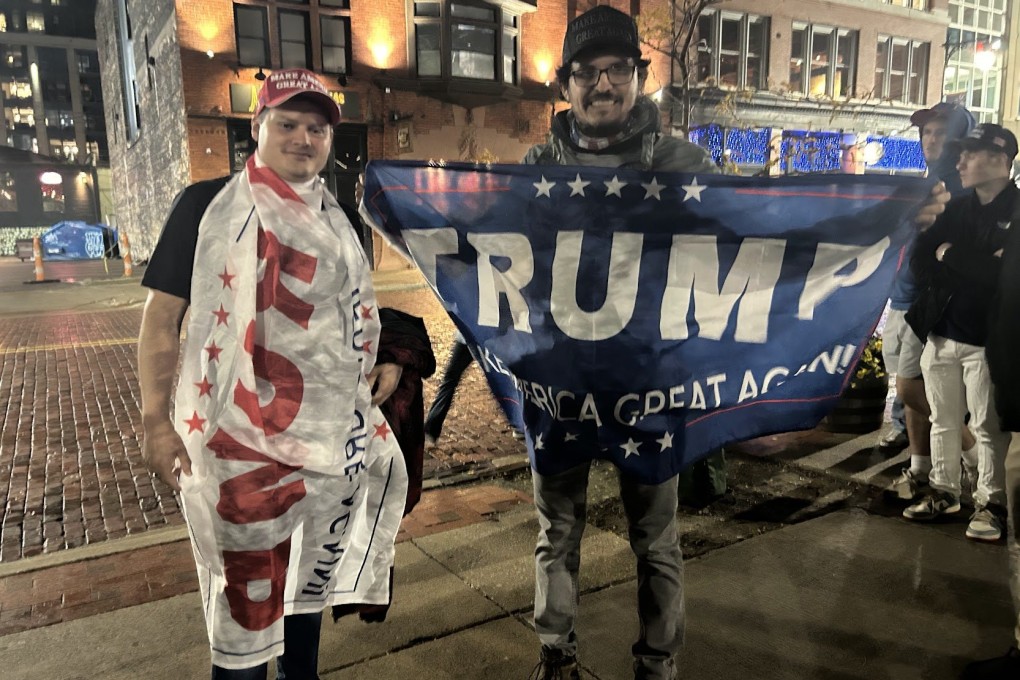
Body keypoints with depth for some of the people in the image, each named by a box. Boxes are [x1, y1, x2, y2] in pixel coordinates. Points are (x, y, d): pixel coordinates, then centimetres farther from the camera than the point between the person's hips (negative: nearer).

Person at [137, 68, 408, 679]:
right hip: (241, 439, -5)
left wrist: (387, 359, 6)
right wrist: (157, 421, -12)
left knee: (311, 572, 19)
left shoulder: (340, 218, 11)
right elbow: (162, 314, -6)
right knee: (247, 592, 4)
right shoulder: (208, 204, -4)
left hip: (333, 433, 5)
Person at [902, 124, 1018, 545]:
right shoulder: (957, 208, 11)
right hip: (940, 333, 5)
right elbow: (921, 257, 6)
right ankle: (944, 491, 27)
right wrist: (978, 264, -8)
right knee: (943, 421, 14)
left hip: (986, 340, -5)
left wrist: (950, 254, -10)